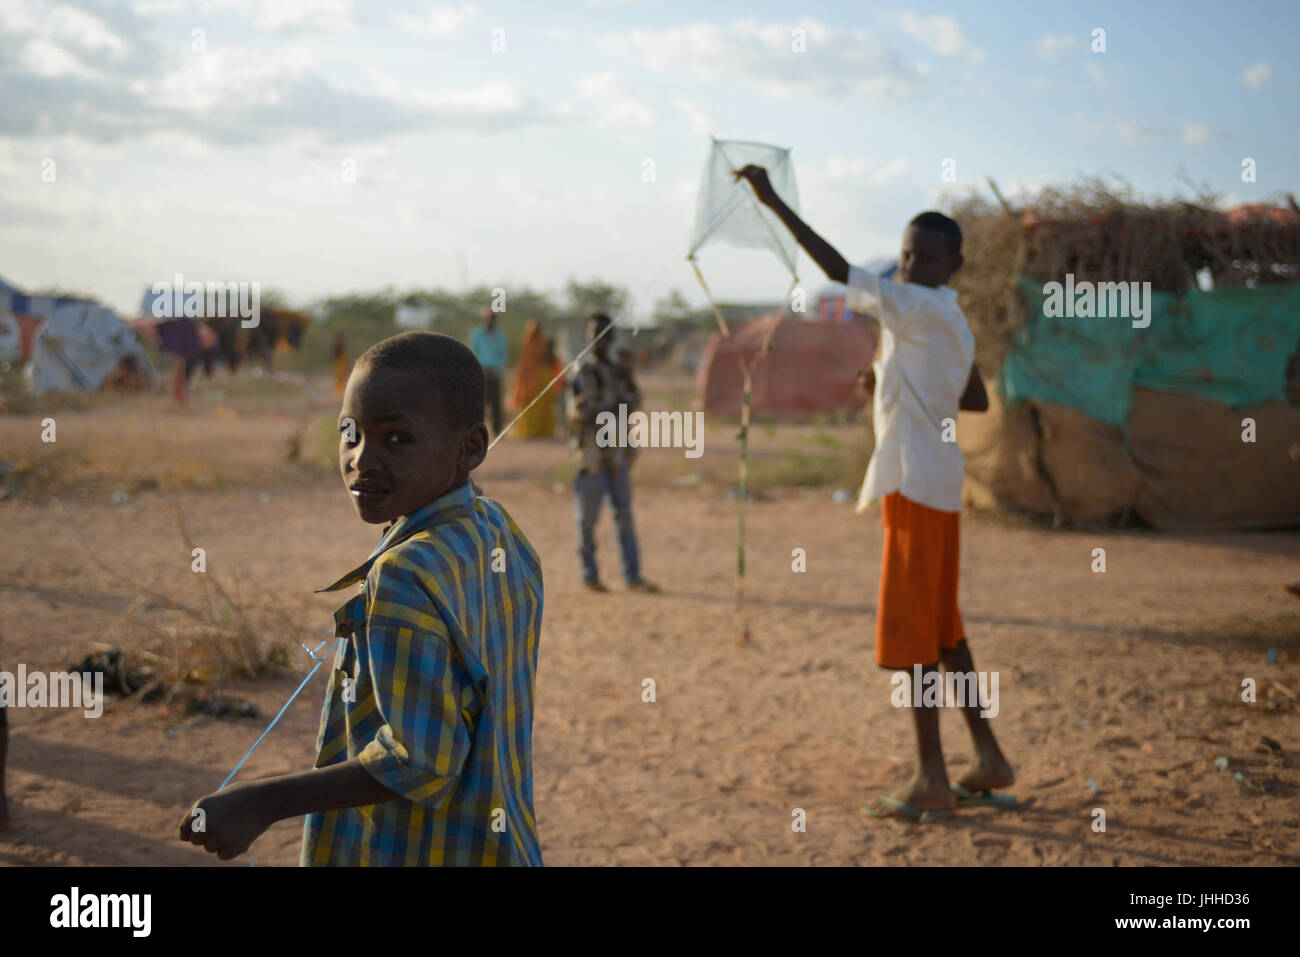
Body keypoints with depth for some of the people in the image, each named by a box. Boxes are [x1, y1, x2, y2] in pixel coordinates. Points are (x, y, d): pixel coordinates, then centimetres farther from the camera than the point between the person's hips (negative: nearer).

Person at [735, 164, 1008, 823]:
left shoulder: (921, 308, -14)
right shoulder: (947, 320, 15)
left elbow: (840, 270, -20)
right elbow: (976, 400, 26)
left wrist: (774, 203, -18)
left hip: (916, 483, -10)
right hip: (936, 484, 10)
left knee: (910, 630, -6)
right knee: (940, 627, 16)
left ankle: (931, 779, -1)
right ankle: (988, 758, 23)